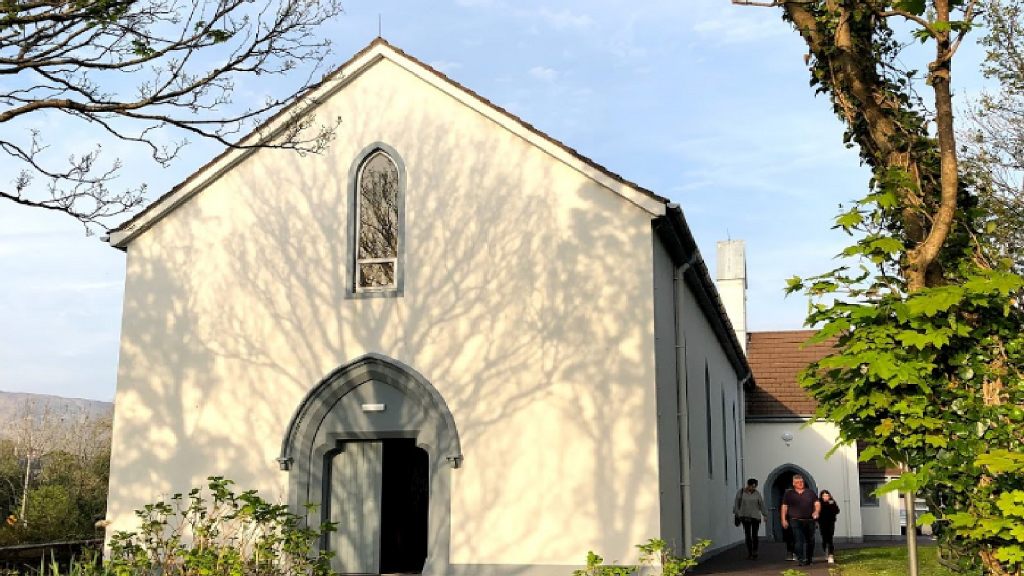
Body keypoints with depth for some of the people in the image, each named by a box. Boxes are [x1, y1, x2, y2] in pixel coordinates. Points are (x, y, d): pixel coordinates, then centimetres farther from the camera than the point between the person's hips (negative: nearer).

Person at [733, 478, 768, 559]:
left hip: (755, 517, 0)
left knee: (754, 535, -3)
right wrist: (736, 514, 6)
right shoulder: (741, 492, 0)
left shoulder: (757, 493, 4)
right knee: (747, 535, 2)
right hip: (745, 517, 0)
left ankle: (755, 553, 5)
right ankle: (749, 552, 10)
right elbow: (736, 504, 6)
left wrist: (765, 515, 10)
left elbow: (761, 505, 8)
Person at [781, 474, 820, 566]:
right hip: (796, 521, -2)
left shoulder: (810, 492, 10)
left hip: (809, 520, 2)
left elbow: (817, 503, 4)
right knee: (799, 540, -14)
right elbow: (784, 507, 8)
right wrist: (784, 520, 0)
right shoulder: (789, 494, 7)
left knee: (810, 541, 8)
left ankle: (809, 559, 21)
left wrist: (816, 511, -17)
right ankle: (802, 560, -17)